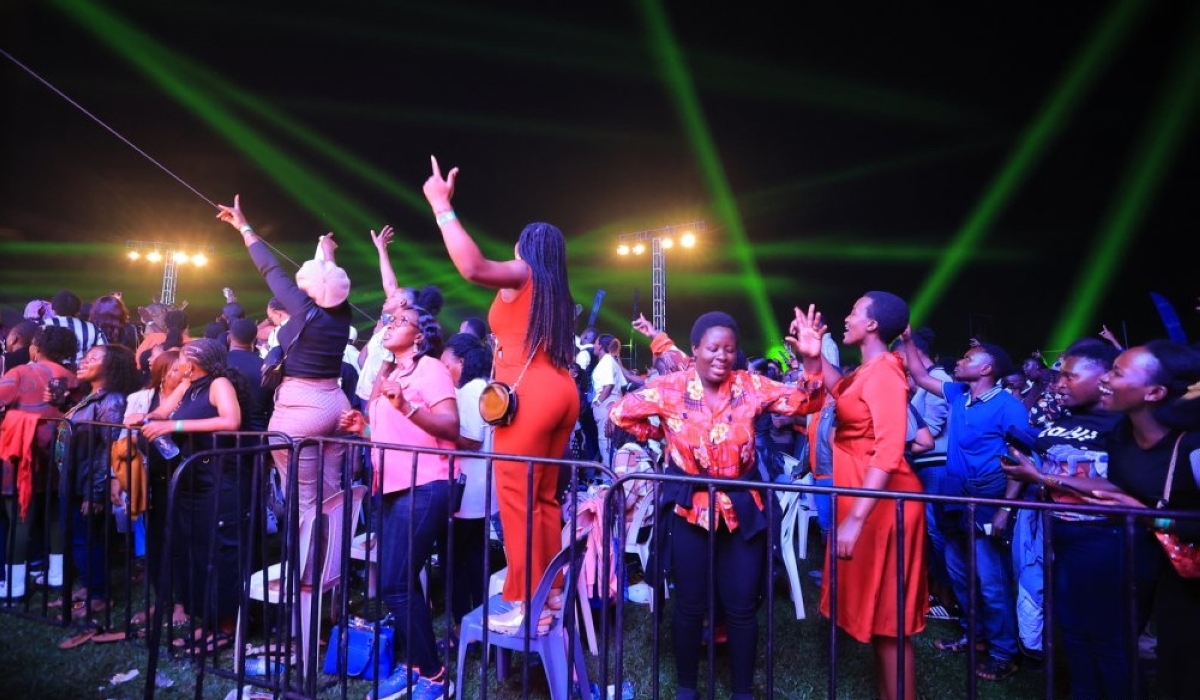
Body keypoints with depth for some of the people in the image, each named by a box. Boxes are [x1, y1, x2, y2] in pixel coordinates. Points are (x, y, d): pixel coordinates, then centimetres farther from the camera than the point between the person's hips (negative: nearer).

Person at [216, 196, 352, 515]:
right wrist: (327, 253, 41)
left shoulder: (306, 309, -11)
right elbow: (331, 279, 23)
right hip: (336, 403, 7)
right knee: (331, 494, 13)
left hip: (301, 406, -7)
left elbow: (272, 270, -3)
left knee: (304, 499, 1)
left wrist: (245, 228, 8)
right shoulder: (342, 312, 4)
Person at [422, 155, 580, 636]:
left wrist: (442, 207, -11)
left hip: (530, 395, -8)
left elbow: (472, 267, -19)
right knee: (544, 497, 13)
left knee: (517, 498, -5)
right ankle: (549, 591, 20)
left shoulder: (522, 274, 0)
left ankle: (524, 606, -1)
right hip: (561, 393, 8)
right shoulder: (558, 292, 23)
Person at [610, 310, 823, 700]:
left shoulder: (750, 385, -6)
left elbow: (803, 403, -12)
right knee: (690, 604, 13)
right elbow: (621, 415, -1)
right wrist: (662, 434, -3)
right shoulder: (670, 388, -10)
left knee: (742, 606, 10)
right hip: (691, 509, -1)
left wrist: (812, 359, -28)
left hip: (742, 509, 1)